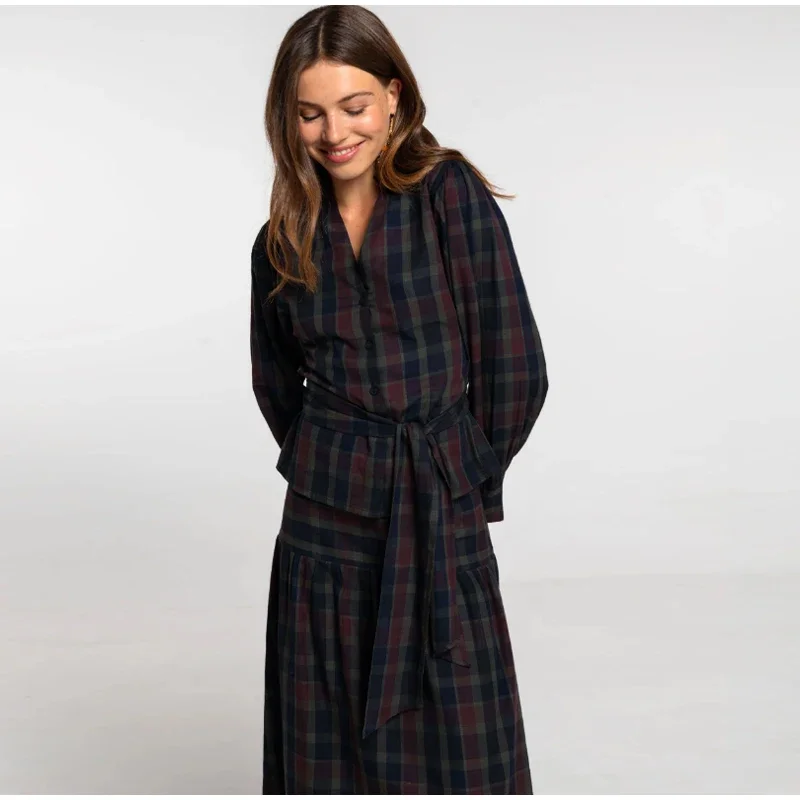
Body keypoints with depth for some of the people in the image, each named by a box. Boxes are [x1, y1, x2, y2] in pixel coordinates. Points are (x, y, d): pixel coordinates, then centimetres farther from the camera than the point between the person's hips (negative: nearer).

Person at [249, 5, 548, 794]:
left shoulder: (454, 196, -7)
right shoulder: (284, 239, 5)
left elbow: (515, 368, -6)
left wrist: (463, 477, 4)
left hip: (442, 522, -3)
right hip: (326, 525, 3)